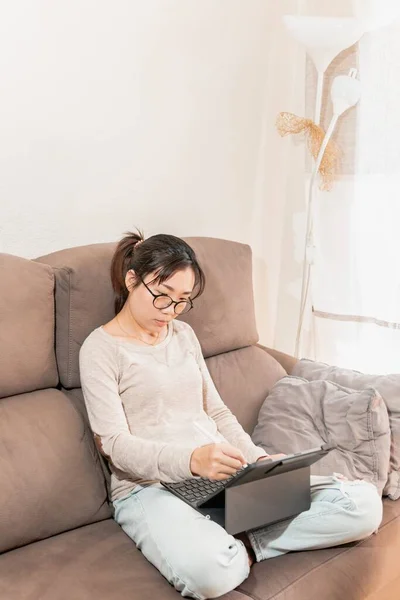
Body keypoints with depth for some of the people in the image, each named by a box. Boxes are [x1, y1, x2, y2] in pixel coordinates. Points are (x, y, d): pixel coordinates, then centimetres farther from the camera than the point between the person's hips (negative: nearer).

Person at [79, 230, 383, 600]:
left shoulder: (184, 334, 16)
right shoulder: (100, 348, -4)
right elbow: (116, 444, -12)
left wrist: (258, 459, -1)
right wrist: (191, 459, -29)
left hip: (222, 474, 6)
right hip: (149, 487, -5)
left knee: (364, 503, -12)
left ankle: (241, 545, -8)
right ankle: (234, 549, -7)